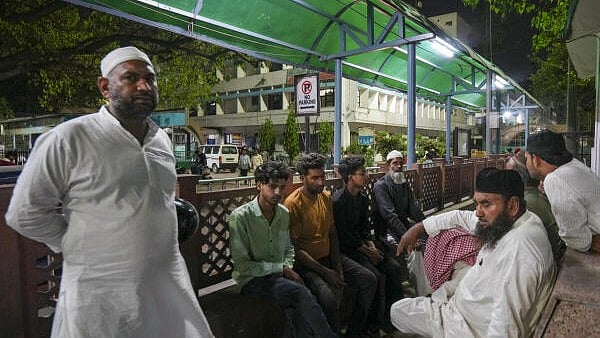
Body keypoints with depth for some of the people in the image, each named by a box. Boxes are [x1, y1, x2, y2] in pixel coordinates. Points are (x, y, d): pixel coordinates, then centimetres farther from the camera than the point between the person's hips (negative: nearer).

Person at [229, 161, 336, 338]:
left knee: (298, 312, -27)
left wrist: (288, 268, -1)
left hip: (279, 275, 5)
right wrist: (280, 268, -14)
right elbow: (242, 265, -13)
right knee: (302, 293, -27)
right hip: (253, 279, -5)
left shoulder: (284, 213, 7)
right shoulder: (240, 217, -12)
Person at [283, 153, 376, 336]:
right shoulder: (292, 204, -17)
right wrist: (325, 272, -19)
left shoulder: (326, 197, 6)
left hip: (329, 256, 7)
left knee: (370, 280, -1)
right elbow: (294, 248, -18)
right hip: (306, 263, -7)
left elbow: (333, 234, 11)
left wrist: (338, 266, -2)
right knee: (329, 296, -32)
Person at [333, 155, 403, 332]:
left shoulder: (363, 198, 9)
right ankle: (377, 320, -1)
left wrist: (372, 246, -3)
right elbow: (343, 235, -17)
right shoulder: (338, 201, -18)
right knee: (377, 276, -21)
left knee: (394, 267, -5)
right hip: (346, 249, -8)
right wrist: (368, 251, -13)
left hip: (363, 245, 8)